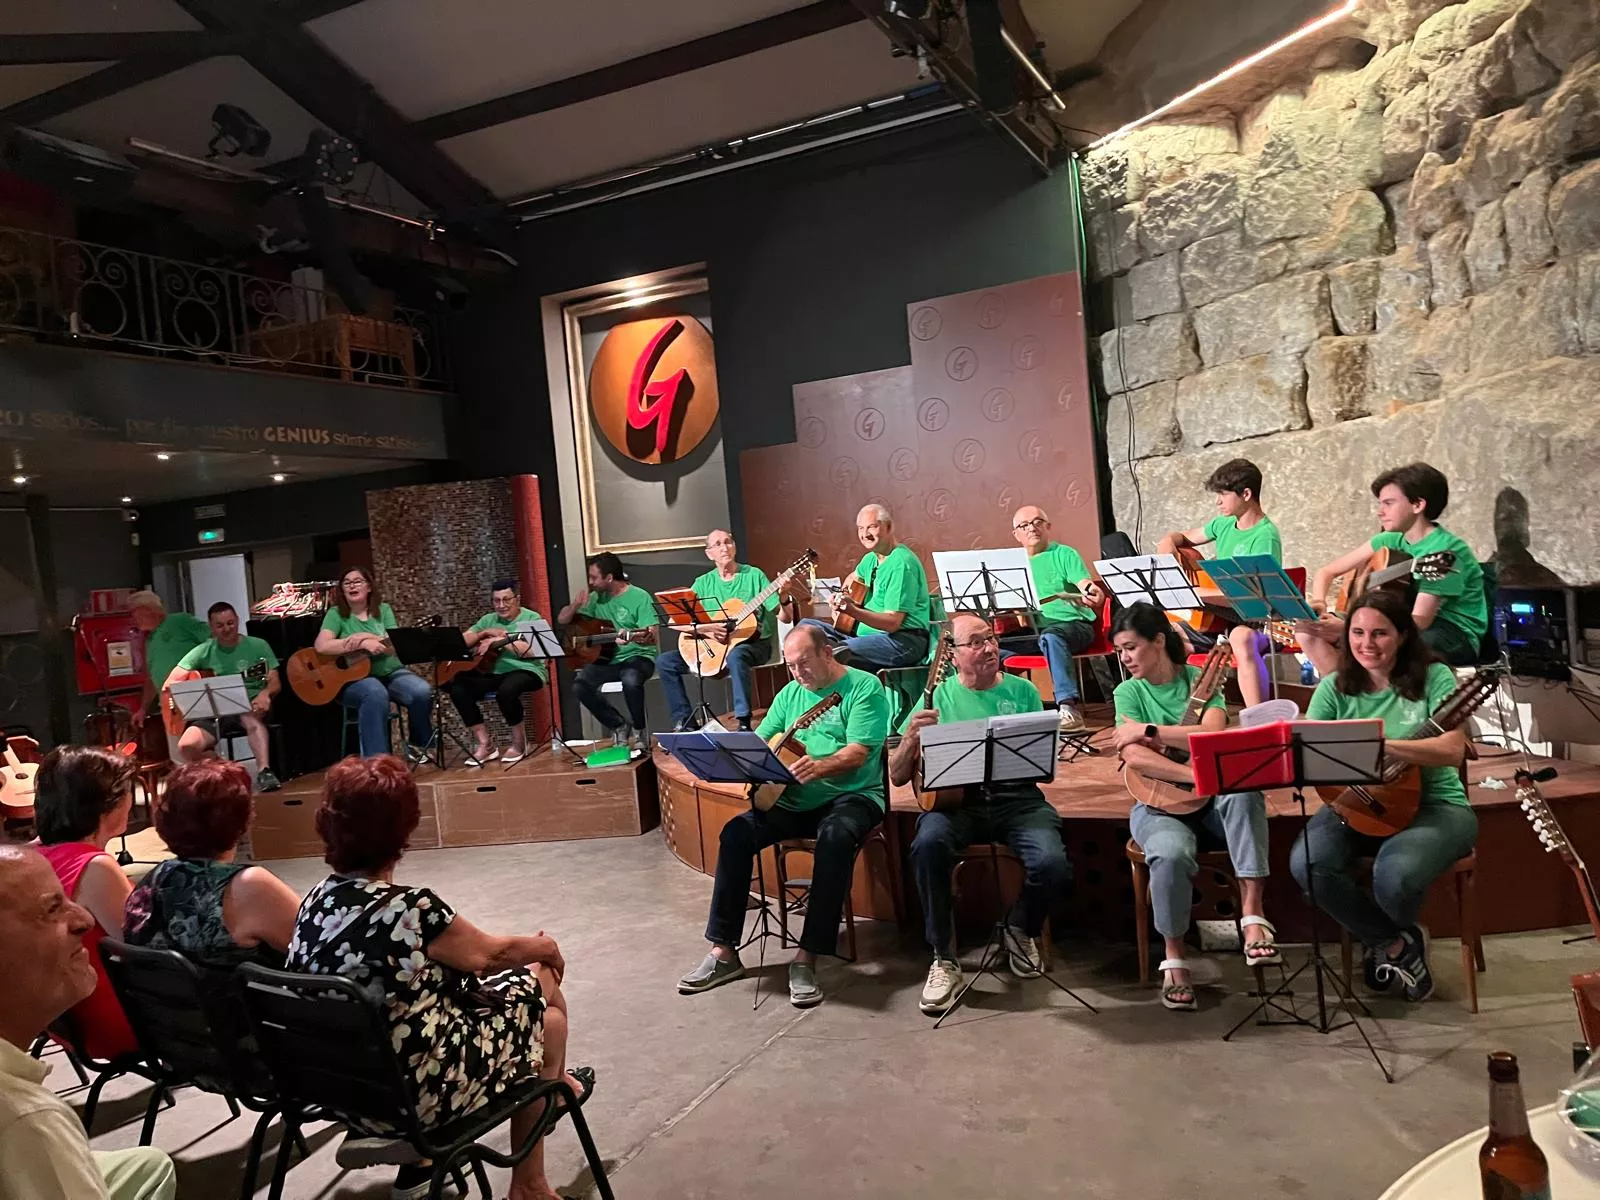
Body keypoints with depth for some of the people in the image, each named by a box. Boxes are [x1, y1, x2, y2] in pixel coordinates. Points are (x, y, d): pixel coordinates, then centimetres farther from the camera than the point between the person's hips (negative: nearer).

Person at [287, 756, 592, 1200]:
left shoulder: (315, 902, -4)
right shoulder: (411, 909, -26)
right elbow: (491, 953, -7)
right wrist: (544, 947, 15)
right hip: (414, 1095, -7)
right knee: (539, 988, 11)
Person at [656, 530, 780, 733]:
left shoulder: (754, 575, -1)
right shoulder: (703, 583, 7)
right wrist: (705, 629, -18)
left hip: (754, 643, -4)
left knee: (735, 656, -39)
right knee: (665, 661, -8)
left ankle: (744, 722, -34)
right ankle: (684, 721, -3)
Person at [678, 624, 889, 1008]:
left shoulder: (864, 687, -6)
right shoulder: (790, 693, 13)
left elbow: (857, 754, -18)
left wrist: (819, 767, -36)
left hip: (851, 795, -5)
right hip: (793, 800, 6)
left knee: (835, 837, -37)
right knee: (736, 832, -17)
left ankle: (807, 958, -30)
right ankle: (724, 951, -10)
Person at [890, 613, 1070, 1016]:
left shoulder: (1022, 690, 11)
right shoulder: (940, 696, 8)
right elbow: (897, 776, 7)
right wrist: (911, 738, -13)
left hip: (1017, 797, 1)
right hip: (955, 799, -1)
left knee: (1051, 862, -28)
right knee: (928, 844, -34)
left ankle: (1023, 931, 8)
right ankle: (943, 958, -14)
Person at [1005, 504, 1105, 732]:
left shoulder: (1064, 554, 5)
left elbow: (1087, 586, -10)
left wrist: (1094, 595, -33)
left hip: (1072, 625, -4)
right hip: (1031, 631, 4)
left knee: (1050, 637, -40)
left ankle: (1068, 706, -44)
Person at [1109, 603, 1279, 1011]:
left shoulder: (1200, 680, 3)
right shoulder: (1128, 693, 3)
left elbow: (1214, 735, -16)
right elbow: (1135, 757, -14)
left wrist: (1150, 730, -18)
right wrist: (1196, 775, -26)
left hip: (1212, 801, 1)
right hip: (1159, 803, -1)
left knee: (1243, 789, -33)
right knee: (1172, 853, -34)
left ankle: (1252, 912, -31)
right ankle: (1174, 958, -14)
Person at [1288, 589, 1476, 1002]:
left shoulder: (1433, 677, -5)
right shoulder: (1335, 687, 2)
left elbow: (1453, 751, -19)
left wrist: (1378, 743, -32)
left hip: (1434, 805, -3)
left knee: (1394, 873, -34)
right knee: (1306, 863, -27)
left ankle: (1380, 942, 9)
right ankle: (1398, 943, 1)